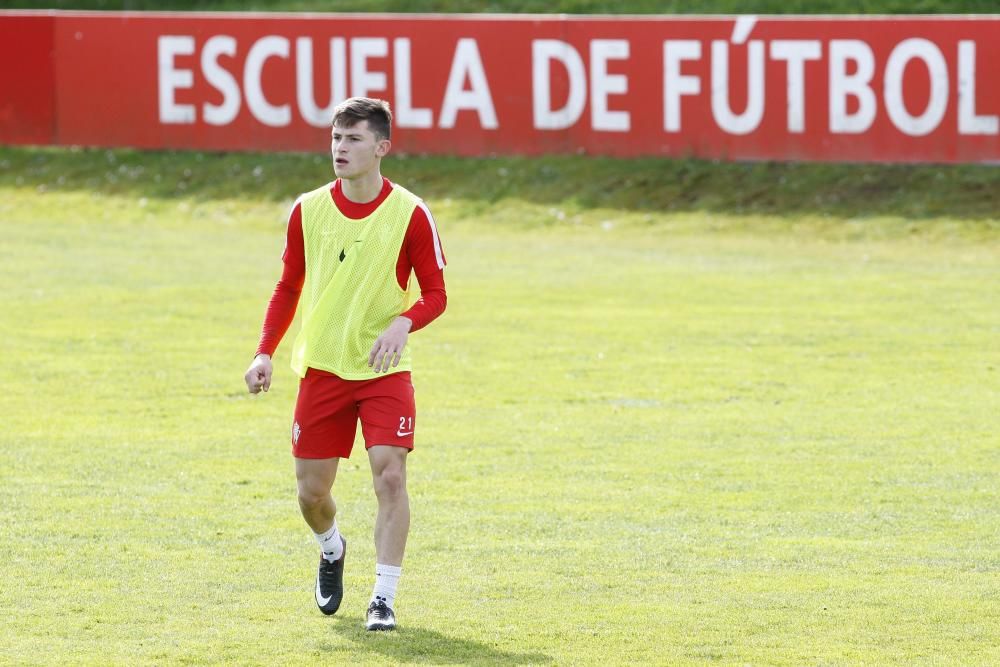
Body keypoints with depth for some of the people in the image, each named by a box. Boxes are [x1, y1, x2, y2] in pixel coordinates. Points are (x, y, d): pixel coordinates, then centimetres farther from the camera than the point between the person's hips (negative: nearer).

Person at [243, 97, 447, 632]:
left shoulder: (410, 214, -8)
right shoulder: (308, 211, 1)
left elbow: (435, 293, -2)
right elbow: (288, 287, 11)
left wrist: (403, 323, -23)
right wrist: (266, 352, 0)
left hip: (384, 369, -3)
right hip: (321, 367, 3)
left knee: (390, 474, -18)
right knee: (311, 492, 5)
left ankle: (384, 598, -10)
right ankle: (332, 550, 40)